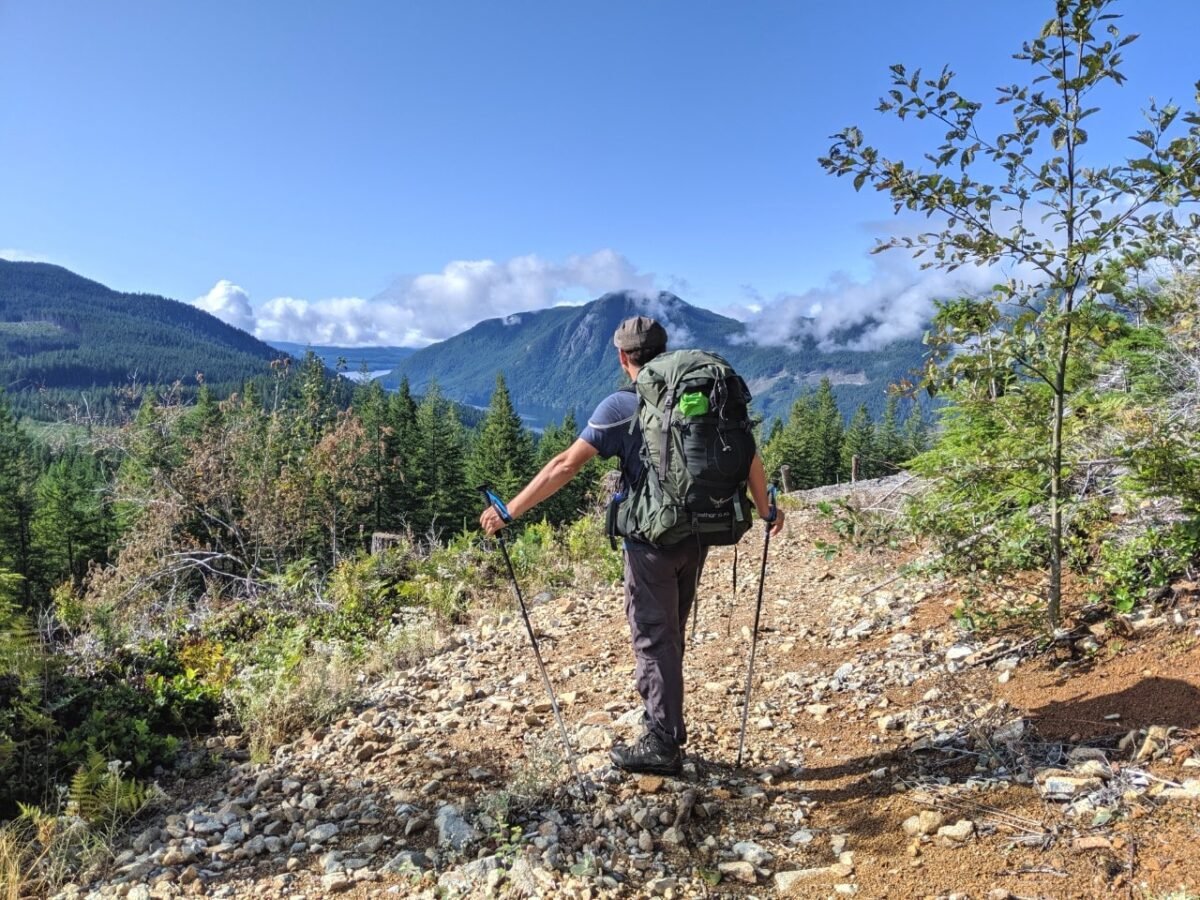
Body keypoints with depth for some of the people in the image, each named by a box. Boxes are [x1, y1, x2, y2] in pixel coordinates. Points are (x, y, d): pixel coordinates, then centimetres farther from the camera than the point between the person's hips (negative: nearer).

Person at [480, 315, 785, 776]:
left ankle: (661, 744, 13)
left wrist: (510, 510, -11)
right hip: (695, 535, 6)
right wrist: (765, 510, 19)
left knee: (653, 640, 5)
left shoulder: (620, 406, -11)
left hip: (652, 538, -6)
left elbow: (566, 465, -16)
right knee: (669, 636, 18)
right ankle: (666, 732, 30)